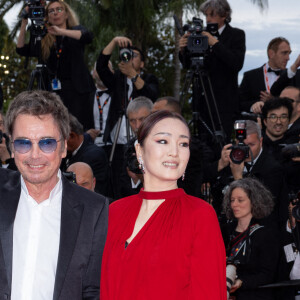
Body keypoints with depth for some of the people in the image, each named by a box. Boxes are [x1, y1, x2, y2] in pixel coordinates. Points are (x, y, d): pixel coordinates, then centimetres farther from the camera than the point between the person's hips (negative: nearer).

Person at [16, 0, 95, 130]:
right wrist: (24, 25, 0)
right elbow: (21, 50, 10)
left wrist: (61, 31, -25)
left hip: (78, 89, -3)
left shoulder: (76, 30, 7)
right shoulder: (45, 40, 13)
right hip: (55, 89, 3)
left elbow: (88, 37, -15)